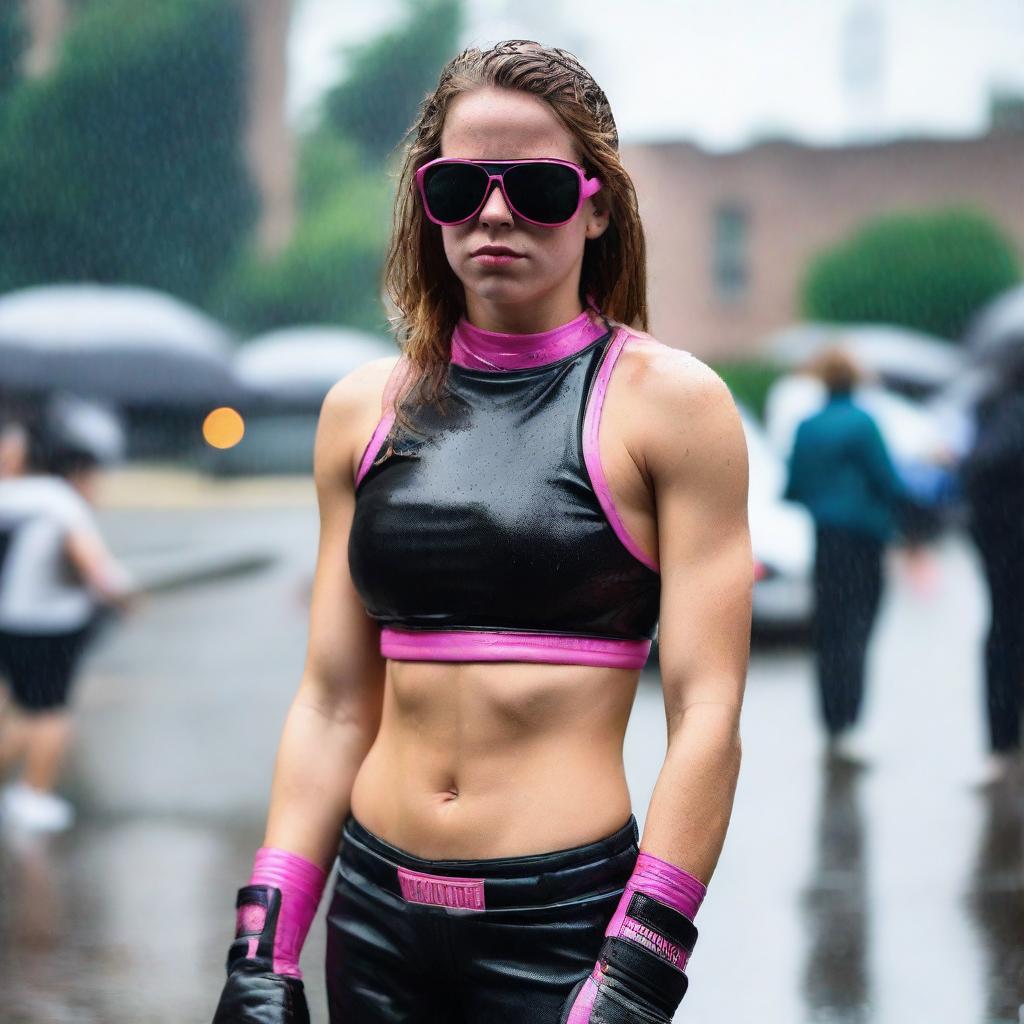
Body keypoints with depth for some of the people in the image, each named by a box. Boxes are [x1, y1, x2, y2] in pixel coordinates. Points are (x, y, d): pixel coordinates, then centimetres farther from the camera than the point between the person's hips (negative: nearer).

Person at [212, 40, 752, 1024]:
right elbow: (332, 705, 8)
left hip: (563, 920, -4)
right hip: (377, 905, 4)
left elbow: (705, 711, -10)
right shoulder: (365, 409, 7)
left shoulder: (669, 402, -5)